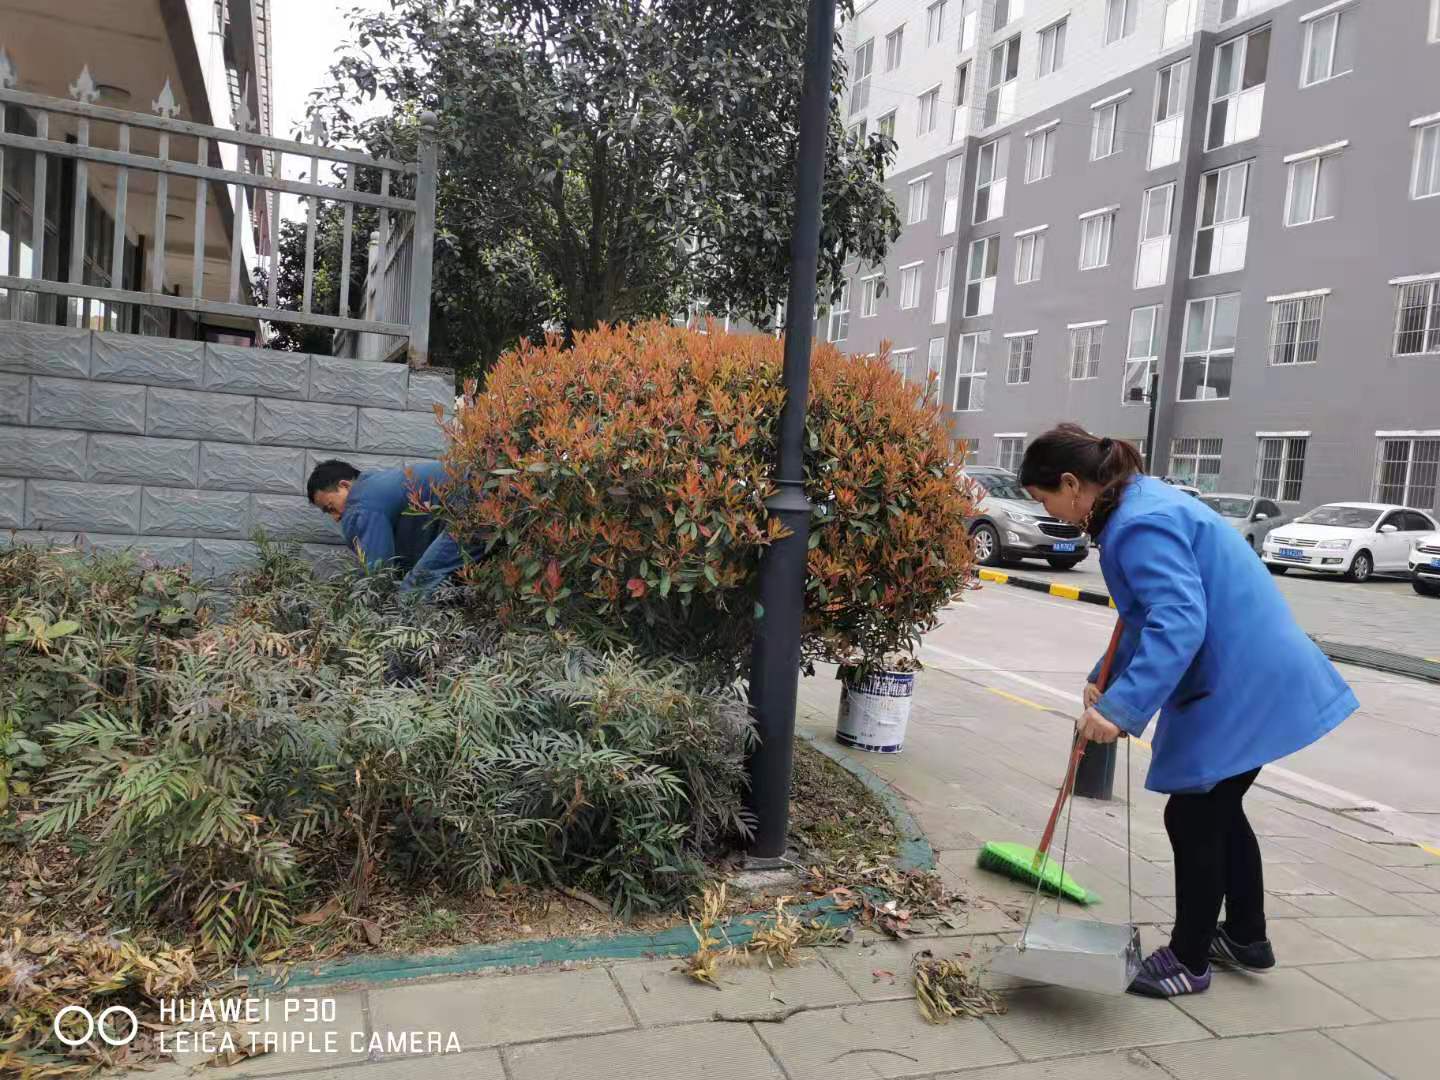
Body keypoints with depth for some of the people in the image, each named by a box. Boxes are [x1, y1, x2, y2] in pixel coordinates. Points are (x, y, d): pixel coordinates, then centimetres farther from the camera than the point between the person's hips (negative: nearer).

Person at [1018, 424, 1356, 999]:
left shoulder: (1140, 526, -23)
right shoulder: (1142, 500, 10)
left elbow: (1179, 622, -34)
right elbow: (1159, 612, 21)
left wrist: (1121, 705, -37)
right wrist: (1105, 678, 24)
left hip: (1240, 686, -10)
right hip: (1260, 674, 10)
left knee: (1192, 816, 4)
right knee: (1218, 807, 23)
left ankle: (1189, 961, 21)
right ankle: (1246, 938, 40)